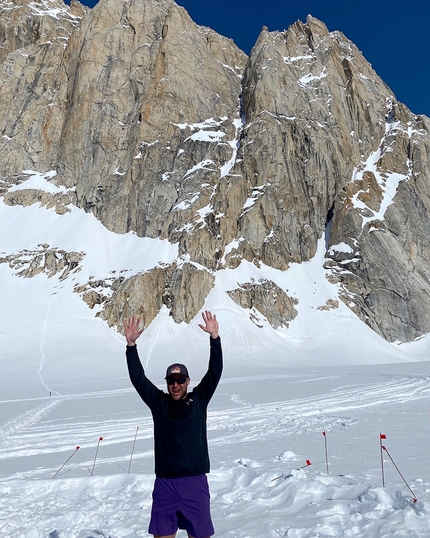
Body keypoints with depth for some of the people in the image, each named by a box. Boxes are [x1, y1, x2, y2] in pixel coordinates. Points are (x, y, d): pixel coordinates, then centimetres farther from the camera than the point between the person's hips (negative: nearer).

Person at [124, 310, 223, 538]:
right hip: (164, 483, 1)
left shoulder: (199, 400, -1)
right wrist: (131, 344, -13)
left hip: (195, 482, -1)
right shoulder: (158, 402, 2)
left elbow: (215, 371, -9)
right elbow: (138, 377, -3)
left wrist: (214, 337, -20)